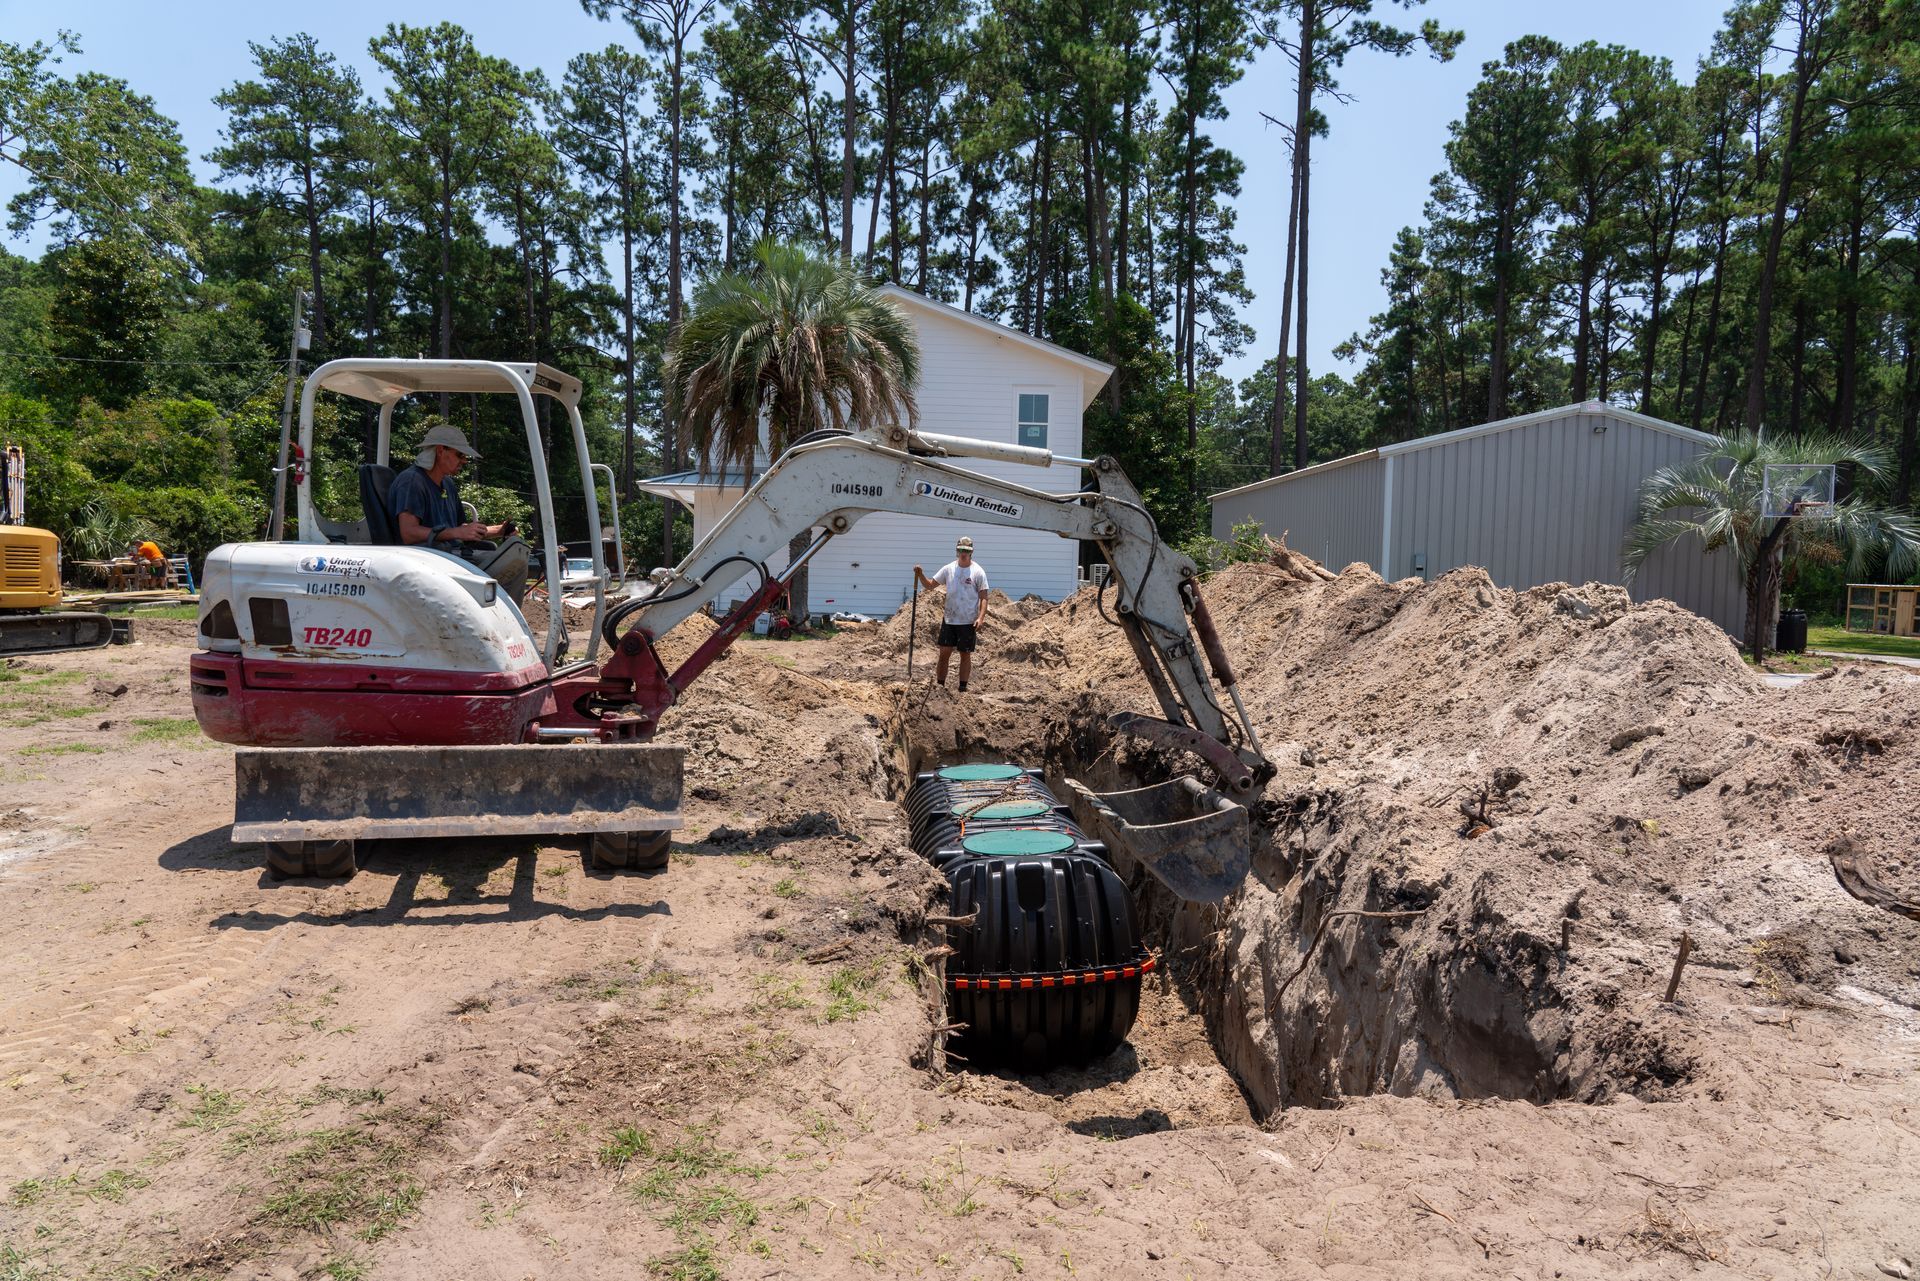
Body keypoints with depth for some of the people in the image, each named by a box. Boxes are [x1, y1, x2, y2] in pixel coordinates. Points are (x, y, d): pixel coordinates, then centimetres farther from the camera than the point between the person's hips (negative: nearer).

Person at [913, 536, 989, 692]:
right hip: (949, 620, 3)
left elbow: (983, 598, -8)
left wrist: (980, 617, -19)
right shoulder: (948, 569, 4)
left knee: (965, 654, 6)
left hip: (968, 622, -3)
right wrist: (920, 575, -10)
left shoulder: (978, 572, -7)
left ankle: (963, 689, 14)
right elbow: (930, 585, 8)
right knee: (944, 652, 5)